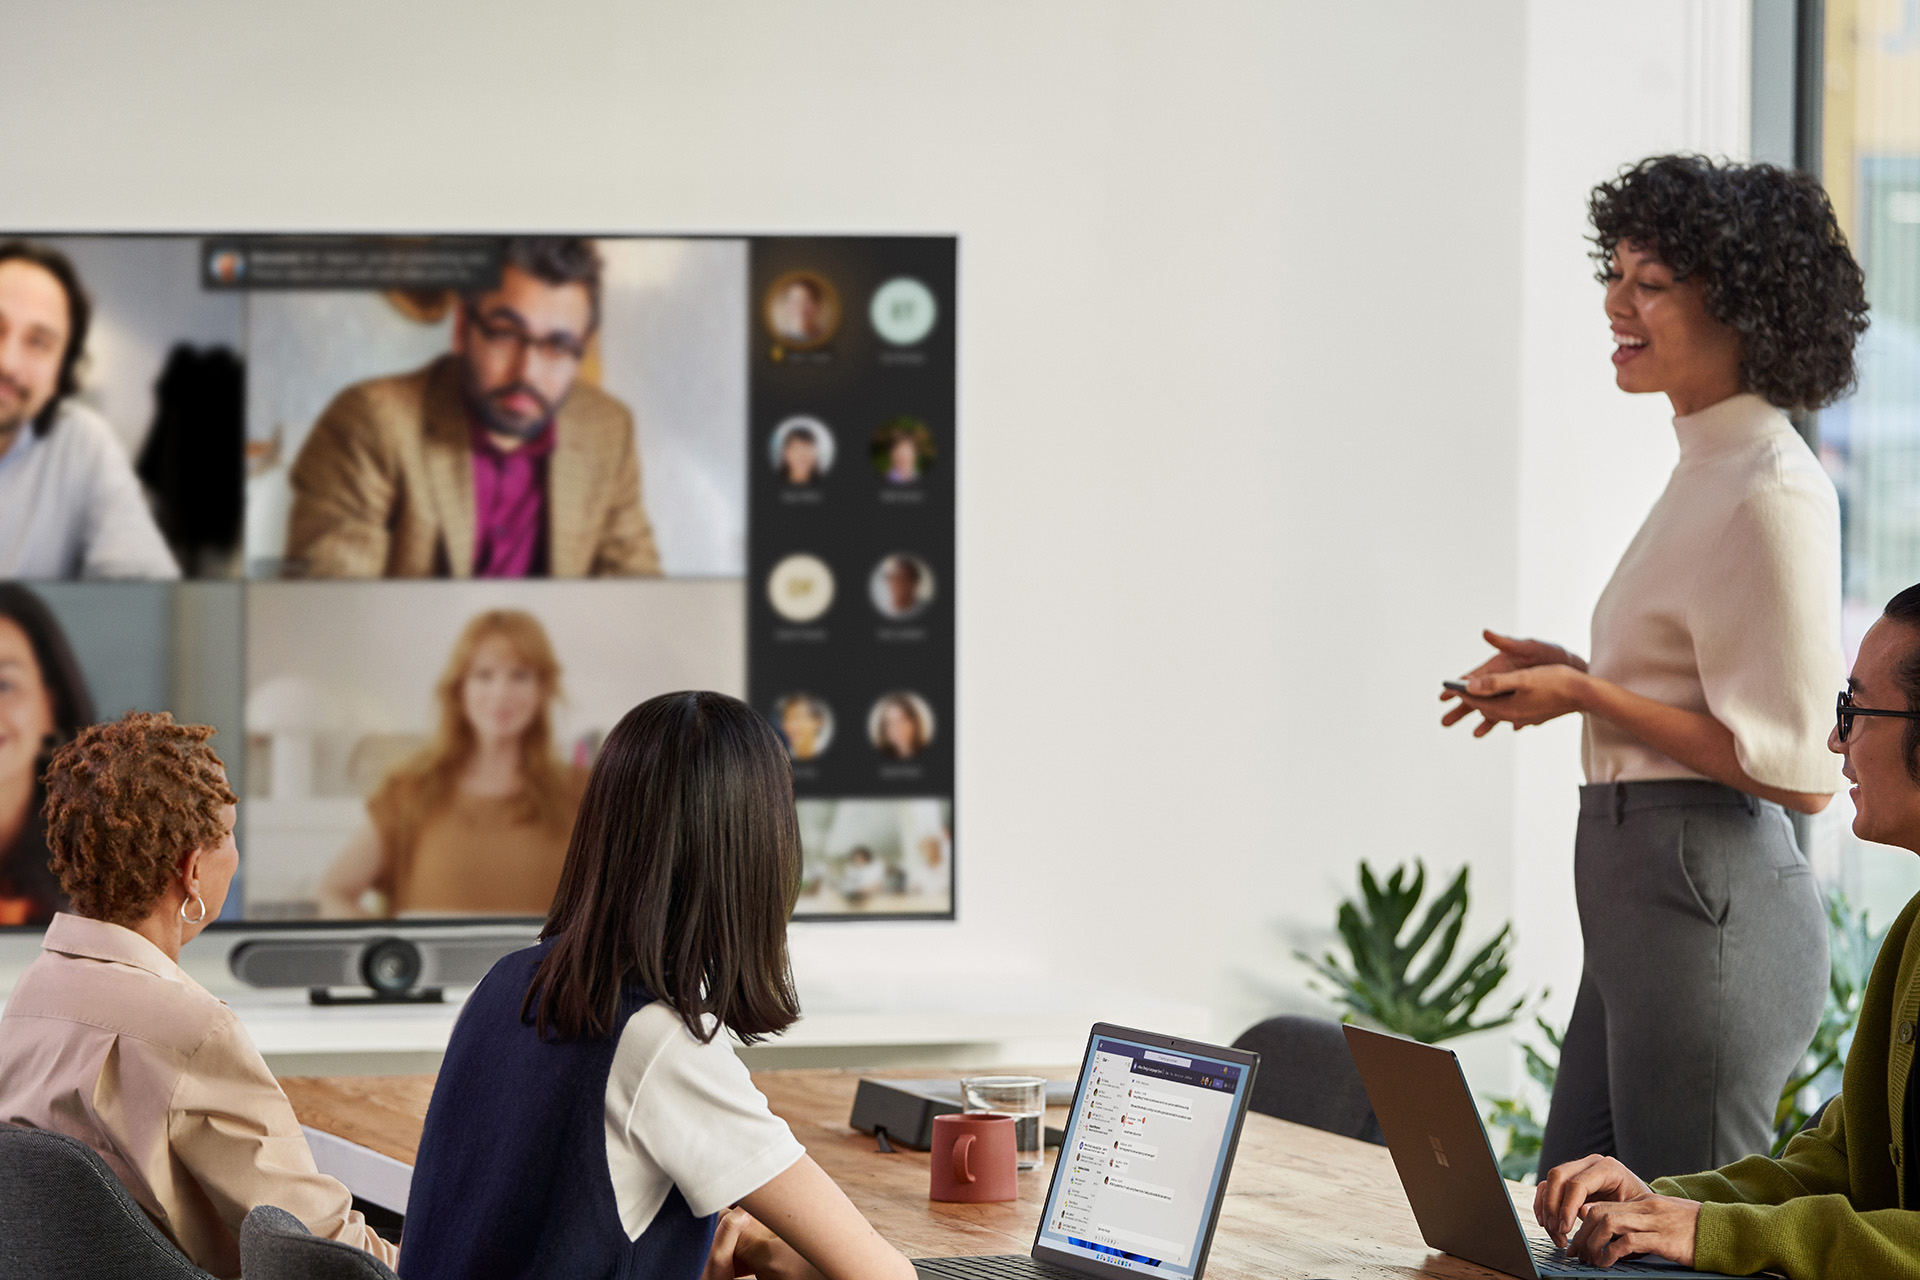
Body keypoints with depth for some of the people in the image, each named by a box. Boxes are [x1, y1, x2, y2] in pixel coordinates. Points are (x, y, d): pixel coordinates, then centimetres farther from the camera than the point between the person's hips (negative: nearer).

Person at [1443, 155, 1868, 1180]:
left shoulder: (1772, 494, -15)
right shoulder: (1709, 469, 16)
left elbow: (1796, 767, -17)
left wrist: (1585, 697, -15)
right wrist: (1565, 676, 12)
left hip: (1708, 907, -10)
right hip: (1639, 898, 10)